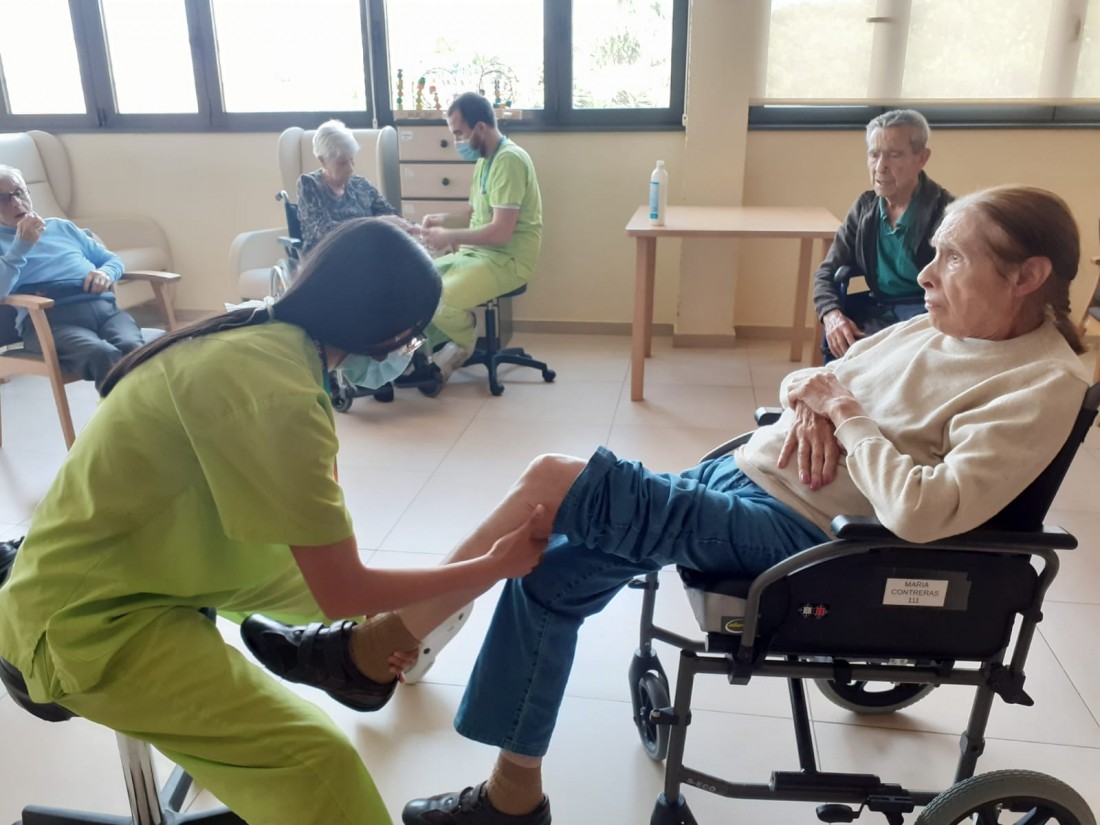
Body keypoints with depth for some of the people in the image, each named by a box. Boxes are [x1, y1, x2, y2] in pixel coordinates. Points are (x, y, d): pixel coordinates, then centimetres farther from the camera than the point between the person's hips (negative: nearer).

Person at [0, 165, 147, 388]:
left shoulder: (62, 226, 33)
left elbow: (112, 259, 34)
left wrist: (106, 272, 10)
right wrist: (22, 245, -3)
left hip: (103, 307, 4)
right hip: (49, 318, -4)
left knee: (136, 349, -34)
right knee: (103, 355, -39)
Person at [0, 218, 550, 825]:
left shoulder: (261, 334, -3)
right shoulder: (276, 390, -30)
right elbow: (341, 593, -24)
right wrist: (495, 567, -14)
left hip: (156, 554, 9)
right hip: (91, 615, -9)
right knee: (315, 754, -24)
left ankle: (357, 657, 46)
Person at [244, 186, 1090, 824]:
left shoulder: (1042, 386, -12)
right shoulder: (937, 325, 12)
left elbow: (925, 512, -27)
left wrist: (845, 415, -15)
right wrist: (808, 393, -4)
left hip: (788, 528, -9)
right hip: (738, 472, 9)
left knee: (551, 479, -18)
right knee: (547, 568, -1)